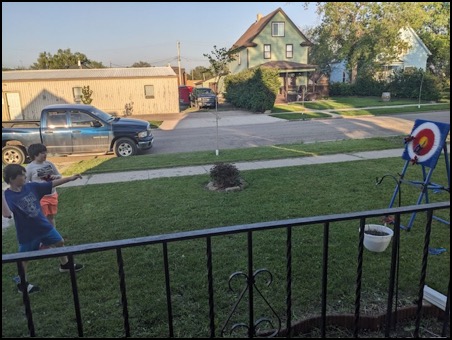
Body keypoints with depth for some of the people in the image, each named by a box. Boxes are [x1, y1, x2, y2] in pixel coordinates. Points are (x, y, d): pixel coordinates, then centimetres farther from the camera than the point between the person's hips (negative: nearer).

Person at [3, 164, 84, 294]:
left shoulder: (31, 186, -7)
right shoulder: (8, 196, -22)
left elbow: (52, 184, 0)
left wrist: (70, 178, 2)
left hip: (44, 226, 6)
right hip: (27, 233, -6)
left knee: (59, 242, 20)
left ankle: (65, 265, 44)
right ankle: (22, 284, 33)